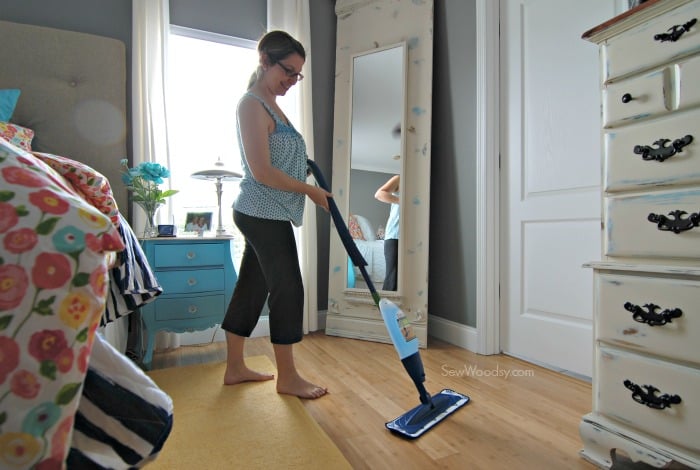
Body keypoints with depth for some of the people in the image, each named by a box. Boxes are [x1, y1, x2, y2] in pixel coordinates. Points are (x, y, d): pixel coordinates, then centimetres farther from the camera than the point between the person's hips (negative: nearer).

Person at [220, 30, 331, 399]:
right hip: (263, 214, -9)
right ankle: (287, 377, 13)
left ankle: (235, 367, 27)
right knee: (288, 288, -3)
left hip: (264, 214, 9)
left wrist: (304, 168, 10)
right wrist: (310, 190, -10)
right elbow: (261, 171, -18)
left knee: (251, 287, 13)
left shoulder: (269, 105, 19)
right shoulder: (252, 104, -10)